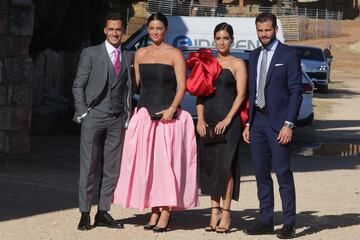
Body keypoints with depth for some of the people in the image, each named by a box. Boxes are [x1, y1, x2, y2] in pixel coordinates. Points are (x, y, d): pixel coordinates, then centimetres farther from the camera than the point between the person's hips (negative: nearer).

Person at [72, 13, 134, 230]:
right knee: (88, 167, -2)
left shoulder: (129, 57, 11)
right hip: (93, 117, -3)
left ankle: (103, 212, 10)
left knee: (112, 169, 3)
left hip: (118, 119, 3)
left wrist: (128, 116, 3)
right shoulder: (91, 54, 2)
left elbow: (129, 88, 13)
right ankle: (85, 214, 2)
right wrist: (82, 113, -6)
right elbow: (78, 86, 2)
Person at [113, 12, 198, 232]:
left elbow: (181, 86, -6)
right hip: (144, 114, 5)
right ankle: (154, 211, 9)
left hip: (167, 115, -5)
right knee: (145, 163, 3)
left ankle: (166, 213, -6)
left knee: (166, 162, -7)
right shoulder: (140, 54, 14)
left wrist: (172, 109, -19)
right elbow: (136, 84, 17)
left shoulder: (175, 54, -1)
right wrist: (132, 109, 8)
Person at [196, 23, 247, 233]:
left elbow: (241, 94, -5)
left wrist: (227, 120, -14)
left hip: (228, 120, -5)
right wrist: (200, 119, 0)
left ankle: (226, 213, -5)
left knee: (225, 165, -8)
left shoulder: (238, 64, 1)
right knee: (209, 165, 4)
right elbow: (200, 93, 12)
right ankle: (215, 211, 10)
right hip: (208, 120, 5)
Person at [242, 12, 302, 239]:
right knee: (262, 173, 6)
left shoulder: (289, 55, -4)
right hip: (257, 122, 6)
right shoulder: (254, 56, 15)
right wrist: (248, 123, 13)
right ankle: (266, 221, 12)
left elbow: (296, 91, -8)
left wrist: (289, 124, -14)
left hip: (278, 122, -6)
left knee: (283, 173, -7)